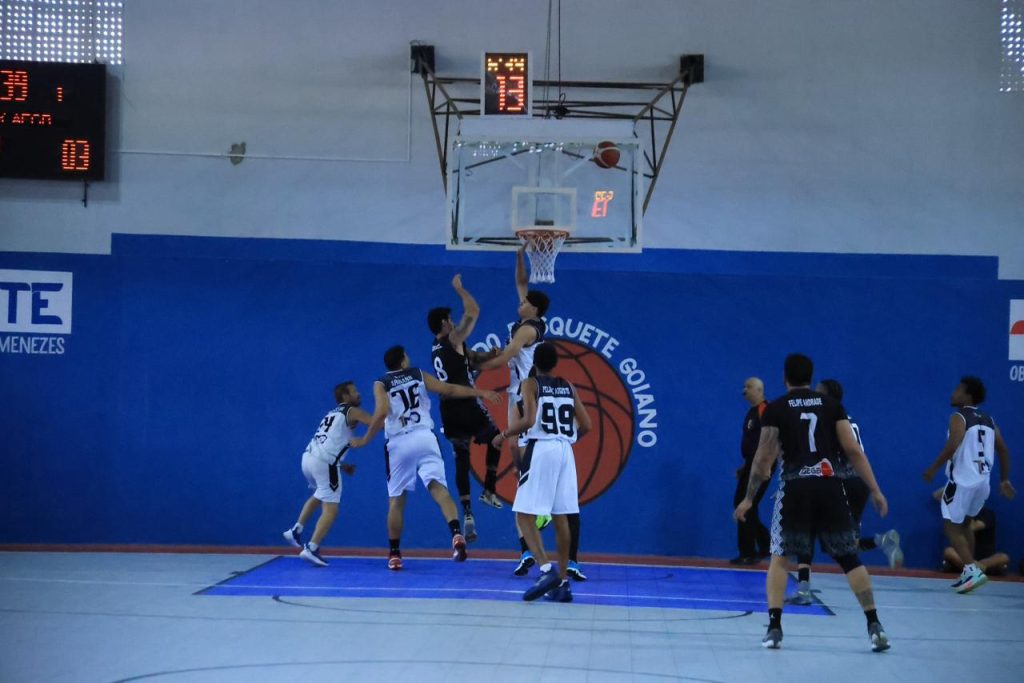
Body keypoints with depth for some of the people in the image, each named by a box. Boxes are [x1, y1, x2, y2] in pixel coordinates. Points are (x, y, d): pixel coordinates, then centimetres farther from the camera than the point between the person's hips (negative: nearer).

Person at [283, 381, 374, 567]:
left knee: (319, 495, 35)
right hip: (324, 462, -8)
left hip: (308, 456, 8)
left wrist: (341, 465, 28)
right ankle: (311, 549, -14)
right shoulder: (352, 412, 4)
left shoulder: (332, 414, 27)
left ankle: (296, 530, 31)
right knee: (330, 509, -4)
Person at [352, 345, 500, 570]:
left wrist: (365, 440, -2)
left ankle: (394, 554, 15)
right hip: (424, 438, 1)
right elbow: (450, 389, 13)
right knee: (438, 486, -10)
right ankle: (457, 534, -33)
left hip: (399, 443, -1)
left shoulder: (381, 384, 7)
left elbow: (382, 413, -10)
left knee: (396, 500, 10)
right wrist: (480, 393, 21)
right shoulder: (419, 375, 14)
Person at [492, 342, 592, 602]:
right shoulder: (568, 387, 14)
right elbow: (586, 426, 11)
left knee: (525, 514, -3)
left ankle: (547, 569, -21)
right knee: (560, 517, 10)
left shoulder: (530, 384, -1)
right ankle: (562, 582, 9)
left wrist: (504, 435, -1)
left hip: (540, 449, -5)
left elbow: (529, 420, -16)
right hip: (565, 451, 5)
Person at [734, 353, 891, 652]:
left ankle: (774, 627, 2)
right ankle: (874, 626, 3)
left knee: (779, 557, 12)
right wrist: (875, 490, 9)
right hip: (830, 485, 1)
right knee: (849, 558, 9)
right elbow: (853, 451, 5)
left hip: (795, 487, -1)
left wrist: (749, 498, 14)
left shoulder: (775, 409, 5)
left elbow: (763, 459, 4)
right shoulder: (831, 405, 10)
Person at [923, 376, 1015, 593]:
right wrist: (1004, 480, 20)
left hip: (962, 481, -7)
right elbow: (1004, 450, 15)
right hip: (982, 482, 7)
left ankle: (973, 570, -14)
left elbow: (952, 446, -21)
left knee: (952, 526, 1)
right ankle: (969, 572, 24)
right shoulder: (988, 420, 14)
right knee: (964, 524, 24)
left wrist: (933, 469, -11)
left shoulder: (959, 418, -8)